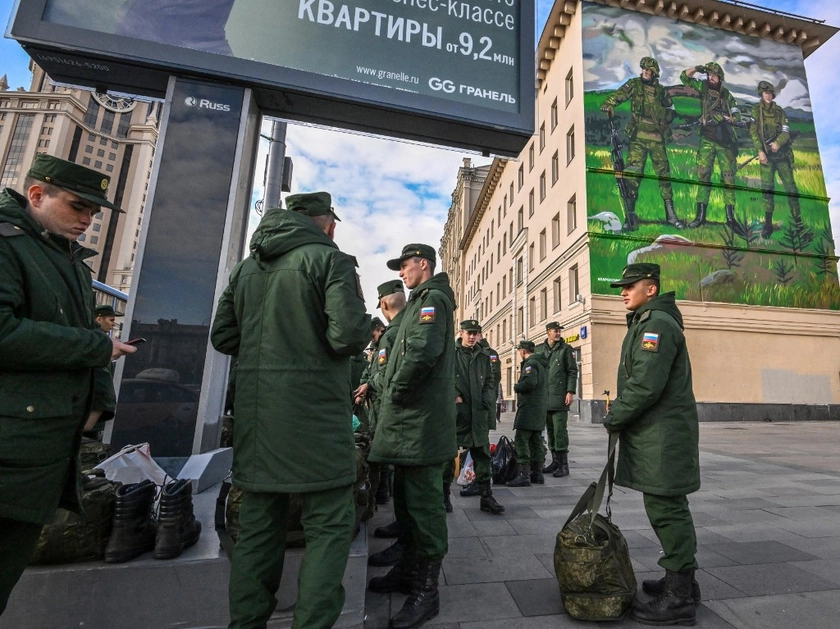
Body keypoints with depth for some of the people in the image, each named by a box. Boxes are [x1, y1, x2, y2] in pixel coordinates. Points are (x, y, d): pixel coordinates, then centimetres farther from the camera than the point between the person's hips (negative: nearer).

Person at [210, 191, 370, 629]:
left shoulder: (246, 267, 14)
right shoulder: (331, 259, -7)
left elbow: (222, 337, 14)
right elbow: (349, 336, -18)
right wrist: (365, 324, 4)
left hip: (256, 414, 7)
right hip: (314, 414, -6)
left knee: (257, 526, 18)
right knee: (330, 526, 6)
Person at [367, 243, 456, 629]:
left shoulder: (432, 299, -10)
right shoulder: (421, 301, 21)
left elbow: (423, 353, -25)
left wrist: (396, 393, -14)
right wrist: (395, 396, 13)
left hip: (422, 422, -10)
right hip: (410, 422, 10)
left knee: (423, 503, 0)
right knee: (405, 499, 19)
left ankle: (426, 592, 14)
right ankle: (409, 570, 34)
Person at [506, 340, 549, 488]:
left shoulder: (530, 363, -12)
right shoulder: (542, 363, 18)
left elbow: (529, 382, -26)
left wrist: (516, 387, -9)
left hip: (528, 407, -10)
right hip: (540, 407, 10)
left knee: (520, 440, -7)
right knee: (536, 441, 13)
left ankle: (524, 475, -8)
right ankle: (537, 474, 19)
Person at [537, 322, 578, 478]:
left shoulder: (566, 348, 3)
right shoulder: (539, 349, 12)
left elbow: (572, 371, -1)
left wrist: (570, 391, -11)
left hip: (559, 397, -4)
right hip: (544, 397, 4)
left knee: (560, 430, -5)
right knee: (550, 430, 11)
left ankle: (564, 465, 5)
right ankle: (555, 461, 21)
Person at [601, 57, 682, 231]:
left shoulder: (661, 91, 13)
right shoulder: (634, 84, 5)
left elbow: (671, 109, 25)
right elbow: (618, 95, -12)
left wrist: (665, 120, 8)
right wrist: (607, 105, -31)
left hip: (657, 139, 3)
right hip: (638, 138, -3)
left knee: (664, 174, 5)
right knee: (633, 173, -13)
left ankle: (670, 214, 12)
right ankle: (630, 215, -10)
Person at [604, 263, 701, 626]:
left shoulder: (657, 324, -15)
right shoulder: (645, 323, 18)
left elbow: (646, 385, -24)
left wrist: (614, 418, -13)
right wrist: (619, 410, 10)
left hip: (663, 436, -11)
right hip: (654, 435, 11)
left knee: (666, 510, -3)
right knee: (667, 508, 18)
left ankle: (679, 599, 9)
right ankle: (682, 580, 32)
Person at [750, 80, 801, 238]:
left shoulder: (780, 111, 10)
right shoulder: (756, 110, 4)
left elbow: (786, 131, 3)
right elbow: (753, 131, -3)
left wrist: (778, 143, -18)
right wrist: (760, 151, -14)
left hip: (782, 154, 2)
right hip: (766, 154, -2)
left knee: (790, 186, -1)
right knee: (767, 187, -6)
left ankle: (798, 219, 7)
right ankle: (768, 223, -2)